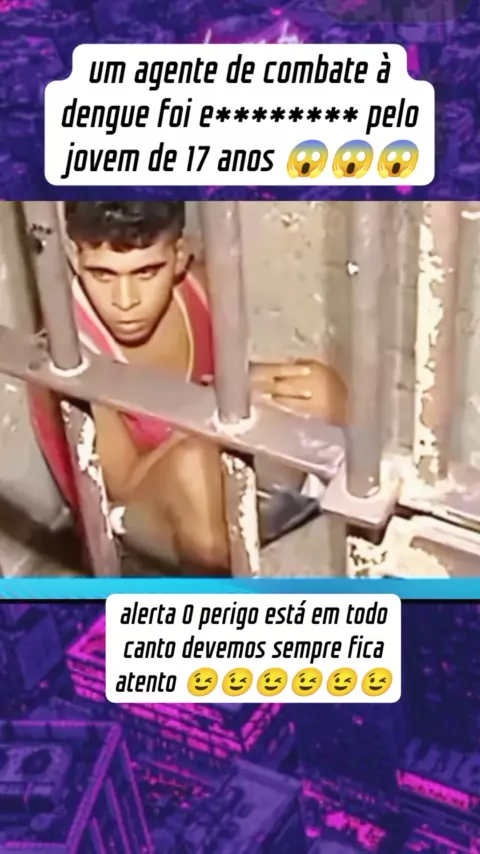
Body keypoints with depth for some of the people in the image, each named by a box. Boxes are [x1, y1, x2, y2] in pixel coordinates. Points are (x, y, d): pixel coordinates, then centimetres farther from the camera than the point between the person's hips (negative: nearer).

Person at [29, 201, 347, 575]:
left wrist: (248, 384, -20)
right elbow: (123, 485, -25)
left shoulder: (192, 282, -16)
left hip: (229, 460, 5)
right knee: (194, 464, -38)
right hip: (135, 509, -5)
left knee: (316, 386, -19)